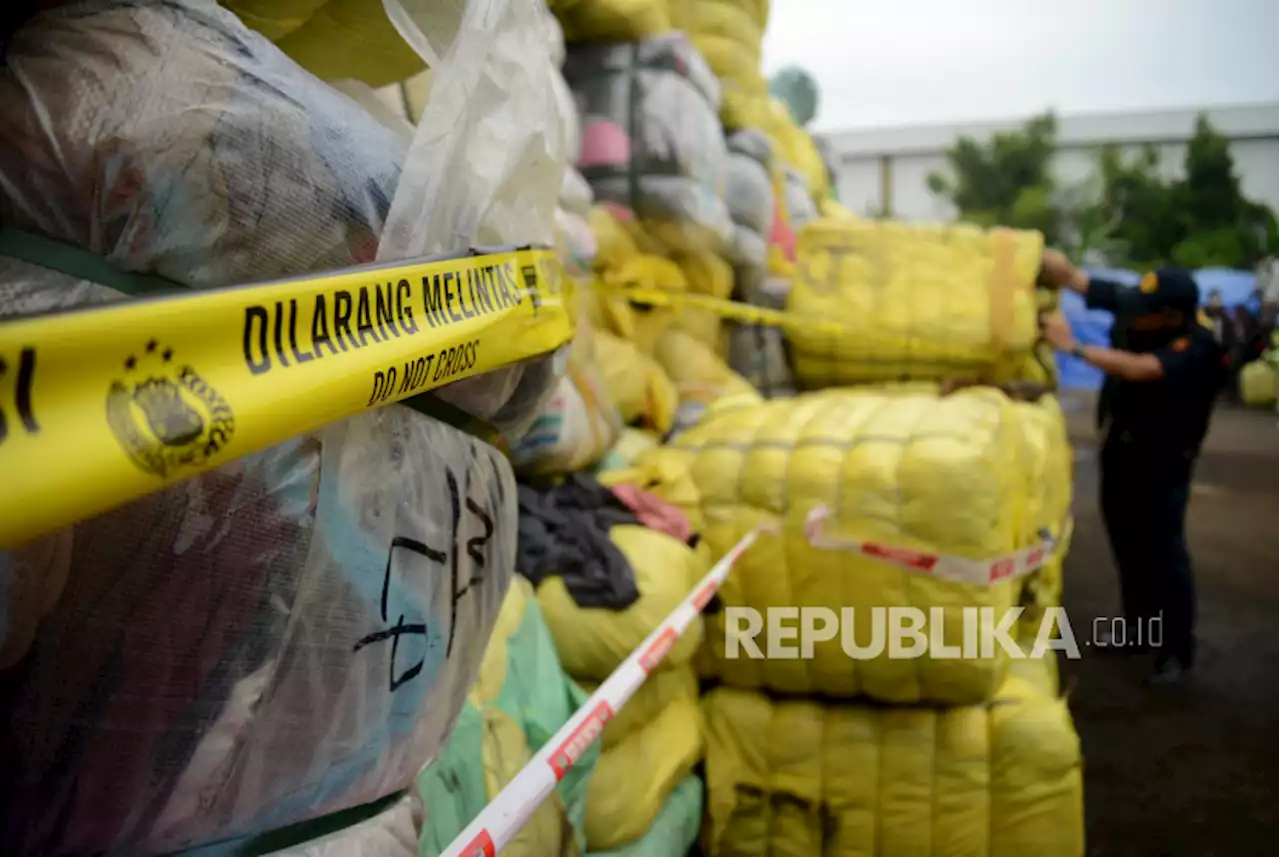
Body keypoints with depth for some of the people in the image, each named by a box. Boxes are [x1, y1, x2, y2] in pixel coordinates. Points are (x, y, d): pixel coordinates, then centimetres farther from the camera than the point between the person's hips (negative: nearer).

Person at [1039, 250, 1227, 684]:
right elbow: (1072, 276, -14)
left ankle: (1178, 650, 12)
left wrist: (1073, 346, -40)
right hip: (1121, 451, 6)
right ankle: (1138, 627, 35)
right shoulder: (1131, 305, -13)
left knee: (1164, 554, -1)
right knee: (1128, 547, 18)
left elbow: (1139, 369, -43)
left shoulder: (1198, 347, -28)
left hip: (1162, 463, -6)